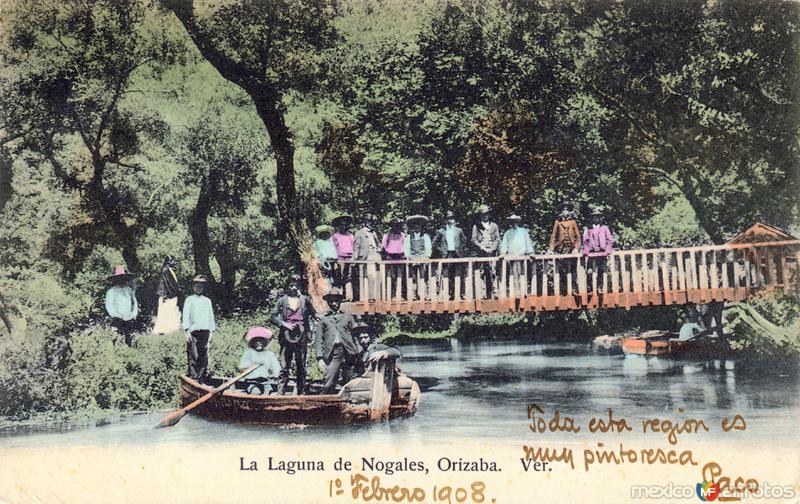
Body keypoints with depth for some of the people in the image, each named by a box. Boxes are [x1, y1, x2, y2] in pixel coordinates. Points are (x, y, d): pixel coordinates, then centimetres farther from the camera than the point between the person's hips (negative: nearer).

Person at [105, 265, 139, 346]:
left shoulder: (129, 290, 15)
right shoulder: (111, 291, 3)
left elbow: (134, 302, 18)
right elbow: (109, 306, -1)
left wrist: (133, 314, 4)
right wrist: (117, 315, -10)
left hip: (129, 319, 4)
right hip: (118, 319, -4)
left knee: (129, 339, 1)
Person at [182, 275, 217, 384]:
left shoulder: (207, 301, 17)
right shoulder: (189, 299, 6)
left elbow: (211, 317, 18)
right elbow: (186, 316, 0)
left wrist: (211, 332, 11)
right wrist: (187, 331, -9)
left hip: (205, 332, 3)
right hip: (193, 331, -3)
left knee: (204, 357, 0)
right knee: (193, 357, -8)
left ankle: (203, 378, 3)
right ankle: (193, 378, -6)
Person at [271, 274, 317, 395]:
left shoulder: (305, 300, 10)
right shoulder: (282, 301, 8)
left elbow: (314, 314, 16)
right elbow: (273, 317, 7)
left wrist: (308, 325, -1)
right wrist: (284, 324, -6)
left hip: (302, 337, 1)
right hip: (287, 336, -1)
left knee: (301, 366, 4)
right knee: (285, 366, -4)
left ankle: (300, 392, 8)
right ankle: (280, 391, -4)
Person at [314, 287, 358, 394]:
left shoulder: (348, 317, 20)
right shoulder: (324, 320, 18)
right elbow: (318, 340, 11)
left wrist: (358, 354, 2)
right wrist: (320, 358, -2)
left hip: (347, 353, 1)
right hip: (332, 353, -1)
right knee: (328, 386, -14)